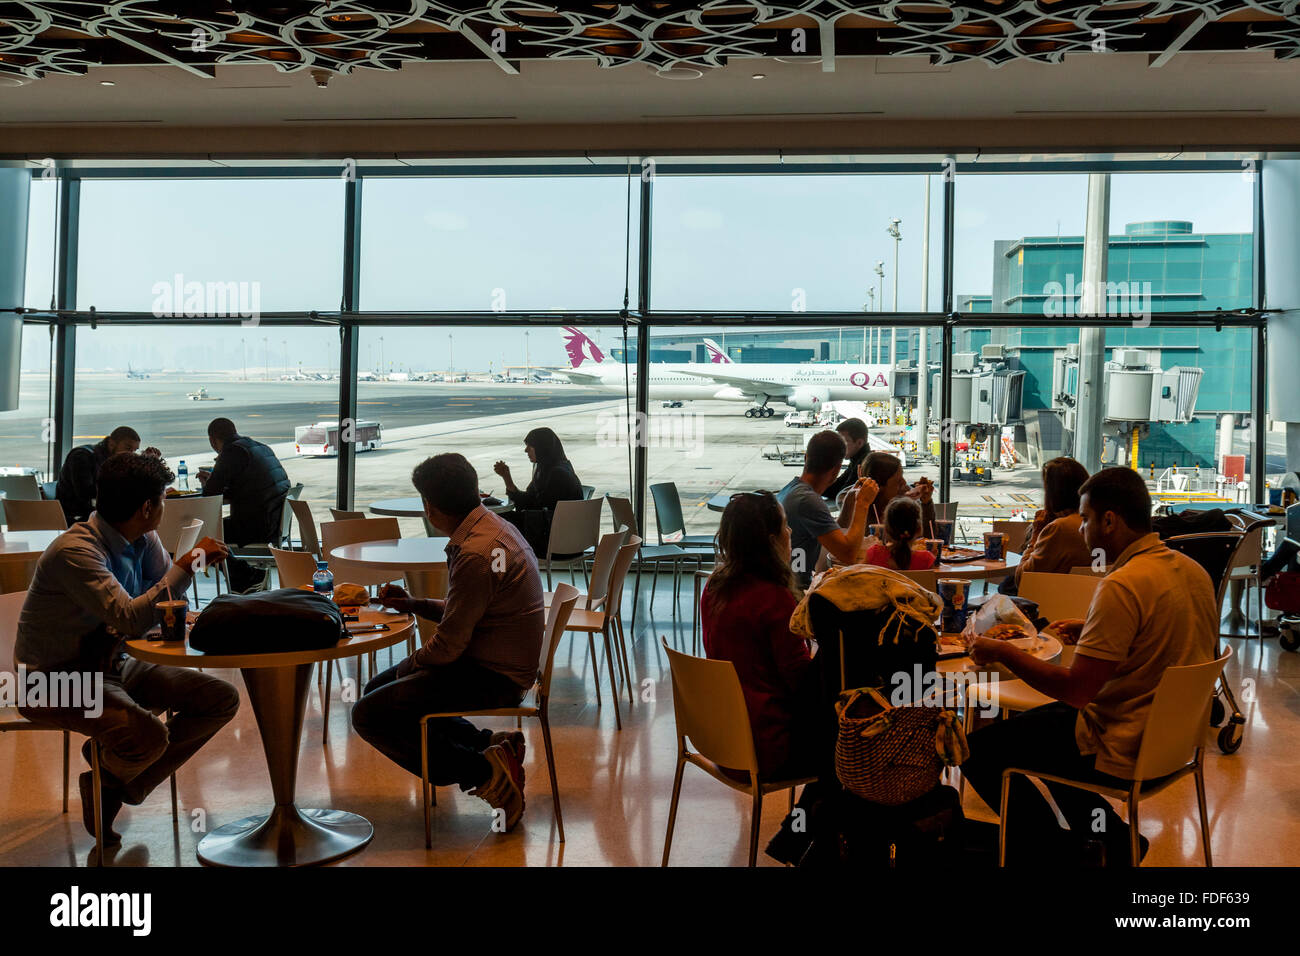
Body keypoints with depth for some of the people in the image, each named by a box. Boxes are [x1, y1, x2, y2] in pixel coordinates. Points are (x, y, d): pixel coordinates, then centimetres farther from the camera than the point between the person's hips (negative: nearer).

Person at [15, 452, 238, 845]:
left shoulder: (143, 540, 0)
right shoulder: (75, 551, -25)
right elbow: (130, 619, -35)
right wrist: (189, 561, -32)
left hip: (111, 665, 9)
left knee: (222, 699, -3)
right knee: (148, 735, -33)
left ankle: (125, 786, 6)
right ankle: (109, 780, 6)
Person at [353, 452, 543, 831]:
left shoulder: (476, 555, -25)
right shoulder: (492, 527, 7)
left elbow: (448, 645, -21)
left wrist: (410, 665, -2)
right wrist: (414, 604, 18)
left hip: (493, 677, -10)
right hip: (491, 662, 10)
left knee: (369, 715, -14)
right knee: (379, 690, 18)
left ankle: (483, 771, -7)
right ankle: (488, 745, 9)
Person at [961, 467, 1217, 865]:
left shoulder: (1122, 586, -26)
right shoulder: (1193, 571, 2)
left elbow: (1075, 691, -25)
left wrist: (1002, 652, -13)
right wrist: (1090, 632, 19)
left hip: (1122, 755, -9)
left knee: (978, 748, 1)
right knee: (1028, 722, 28)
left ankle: (1060, 850, 14)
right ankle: (1109, 835, 25)